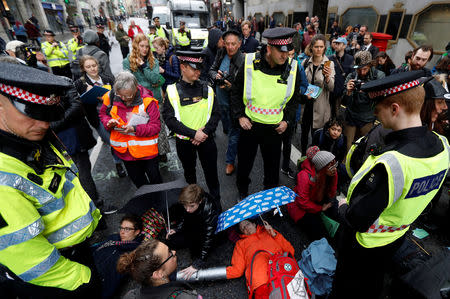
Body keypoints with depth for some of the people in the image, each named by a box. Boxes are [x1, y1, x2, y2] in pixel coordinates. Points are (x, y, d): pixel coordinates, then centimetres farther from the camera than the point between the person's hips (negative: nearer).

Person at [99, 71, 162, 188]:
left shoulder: (147, 101, -21)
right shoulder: (111, 97, -9)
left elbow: (156, 126, -19)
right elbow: (103, 114, 8)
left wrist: (134, 129, -30)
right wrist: (109, 122, -15)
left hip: (147, 149, -4)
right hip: (125, 150, 4)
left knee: (154, 178, 18)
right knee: (137, 180, 25)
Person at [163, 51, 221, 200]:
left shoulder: (207, 89, 0)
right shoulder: (172, 91, -7)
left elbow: (216, 114, -1)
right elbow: (169, 119, -14)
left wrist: (205, 132, -17)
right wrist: (193, 133, -21)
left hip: (206, 139, 1)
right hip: (184, 142, 0)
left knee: (211, 173, 11)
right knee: (189, 172, 20)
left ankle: (216, 202, 35)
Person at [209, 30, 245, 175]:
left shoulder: (243, 60, -20)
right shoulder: (221, 53, -1)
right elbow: (211, 70, 8)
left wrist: (231, 86, -34)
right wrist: (216, 75, -15)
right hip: (220, 97, 6)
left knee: (233, 131, 4)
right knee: (226, 126, 26)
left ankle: (230, 161, 18)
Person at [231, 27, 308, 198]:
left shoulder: (292, 68, -5)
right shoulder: (250, 64, -11)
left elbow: (294, 98, 10)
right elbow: (236, 93, 1)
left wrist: (287, 120, 0)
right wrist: (239, 116, -7)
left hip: (275, 127, 1)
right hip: (249, 124, -1)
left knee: (272, 165, 17)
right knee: (245, 162, 17)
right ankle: (242, 191, 45)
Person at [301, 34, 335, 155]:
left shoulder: (329, 64, -5)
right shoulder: (306, 62, 2)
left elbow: (332, 88, -13)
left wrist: (328, 77, -33)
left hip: (320, 105, -2)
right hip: (305, 103, 3)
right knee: (304, 132, 13)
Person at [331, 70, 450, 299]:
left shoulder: (390, 163, -40)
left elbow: (357, 220, -32)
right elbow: (411, 198, 2)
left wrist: (343, 206, -11)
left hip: (364, 244, -7)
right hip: (397, 238, 7)